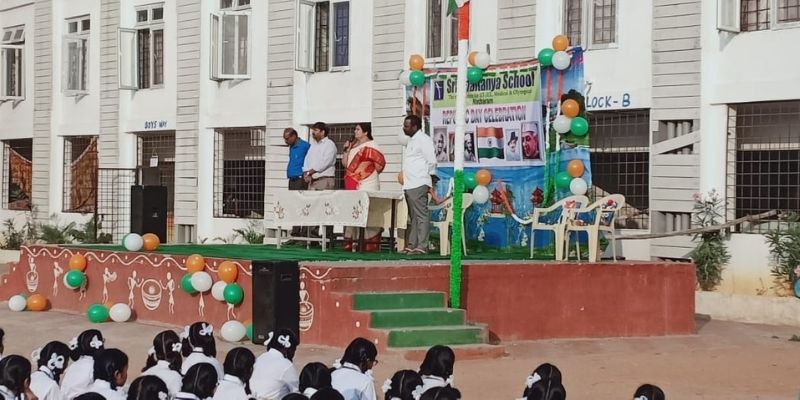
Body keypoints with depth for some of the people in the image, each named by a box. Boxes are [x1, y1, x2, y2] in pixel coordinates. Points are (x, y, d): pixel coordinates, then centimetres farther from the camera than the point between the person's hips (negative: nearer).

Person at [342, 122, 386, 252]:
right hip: (352, 185, 8)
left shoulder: (370, 146, -6)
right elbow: (345, 163, 17)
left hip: (366, 185, -8)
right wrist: (346, 150, 5)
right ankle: (351, 243, 11)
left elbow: (380, 162, -10)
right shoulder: (353, 145, 18)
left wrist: (370, 173, -4)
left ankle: (369, 244, -9)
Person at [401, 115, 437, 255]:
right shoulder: (412, 140, 21)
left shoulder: (423, 139, -9)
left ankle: (422, 247, -11)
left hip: (418, 185, -10)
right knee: (413, 217, 12)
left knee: (421, 216, -9)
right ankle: (412, 245, 16)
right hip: (409, 184, 10)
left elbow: (431, 161, -14)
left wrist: (425, 178, -6)